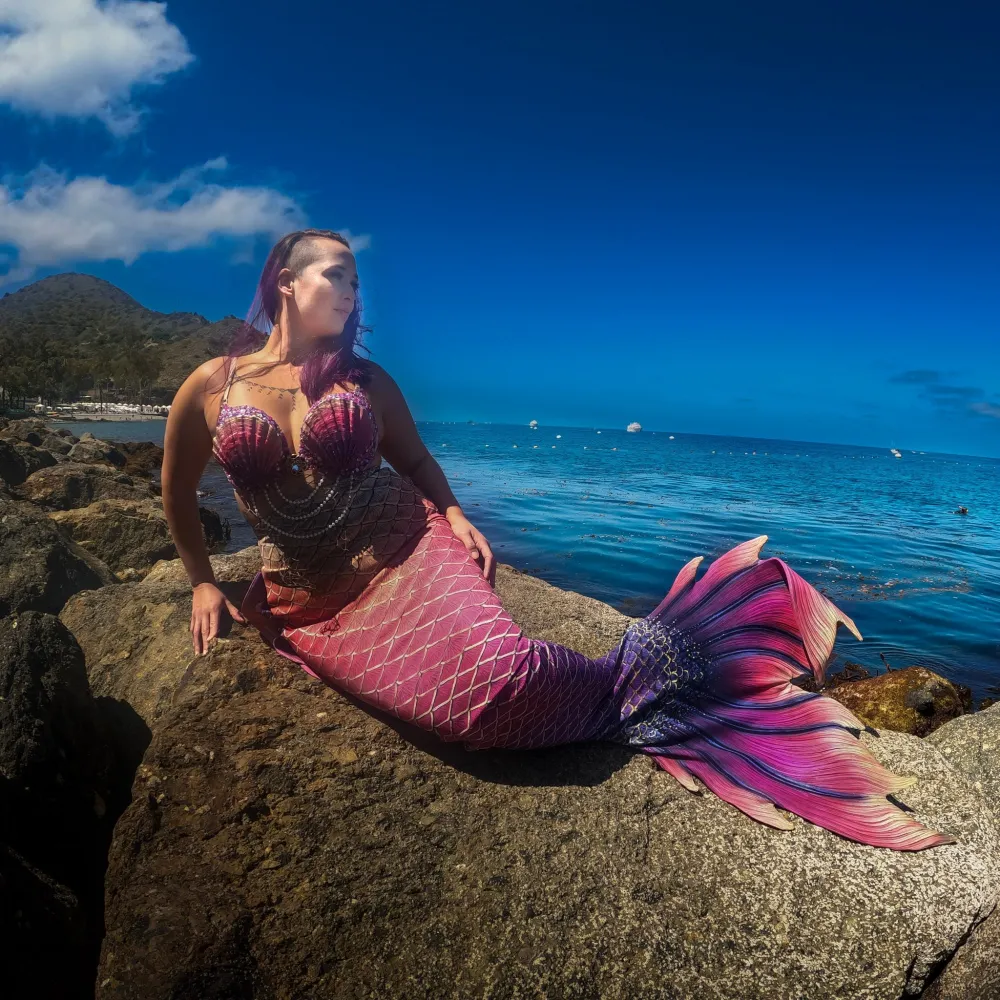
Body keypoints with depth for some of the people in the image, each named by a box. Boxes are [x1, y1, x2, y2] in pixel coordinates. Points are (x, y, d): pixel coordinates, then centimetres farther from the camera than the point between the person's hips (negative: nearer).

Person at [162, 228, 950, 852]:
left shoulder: (365, 381, 3)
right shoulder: (211, 385, 1)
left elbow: (416, 459, 15)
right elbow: (179, 492, 15)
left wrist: (454, 515, -3)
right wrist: (203, 584, 15)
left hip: (405, 553, 0)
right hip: (312, 602, 0)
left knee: (489, 668, -30)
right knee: (477, 693, -24)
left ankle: (635, 678, -8)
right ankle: (630, 684, -5)